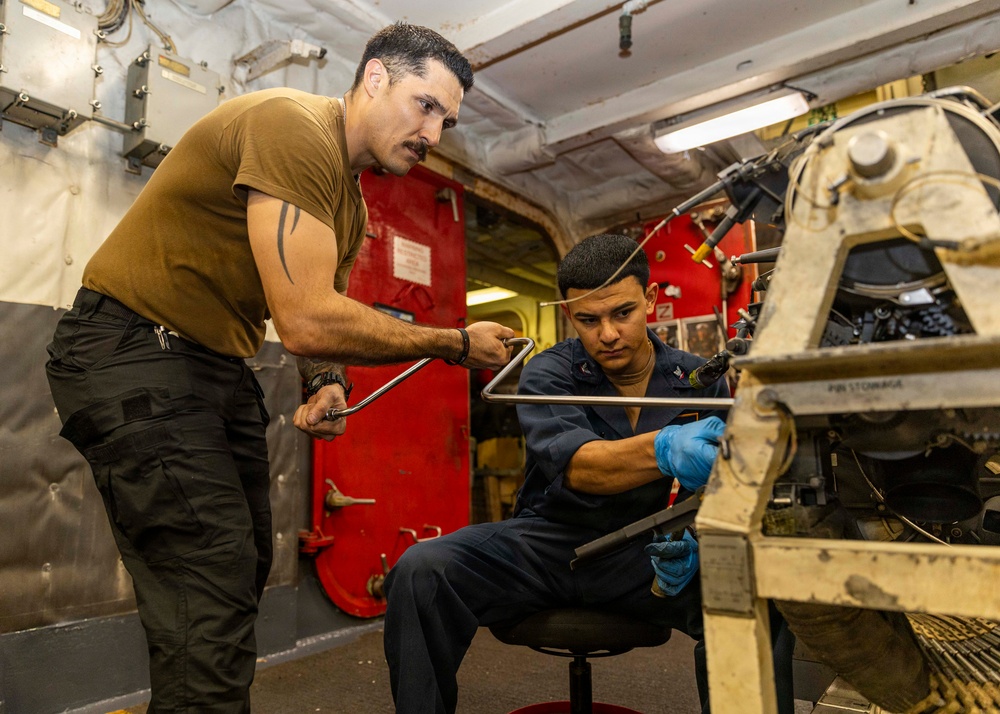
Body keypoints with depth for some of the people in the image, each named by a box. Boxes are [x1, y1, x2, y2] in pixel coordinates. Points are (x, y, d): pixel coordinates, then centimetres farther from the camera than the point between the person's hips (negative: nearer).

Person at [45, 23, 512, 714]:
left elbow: (325, 312, 18)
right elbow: (307, 322, -28)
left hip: (221, 365, 9)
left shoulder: (351, 202, 12)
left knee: (242, 572, 11)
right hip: (132, 349, -9)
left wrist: (328, 382, -4)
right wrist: (457, 344, -18)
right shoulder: (294, 126, -19)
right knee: (213, 595, -13)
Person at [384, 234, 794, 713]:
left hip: (645, 551, 2)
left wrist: (693, 536, -22)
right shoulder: (550, 373, -6)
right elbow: (576, 466, -25)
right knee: (421, 570, -25)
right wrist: (663, 450, -46)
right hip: (549, 540, -1)